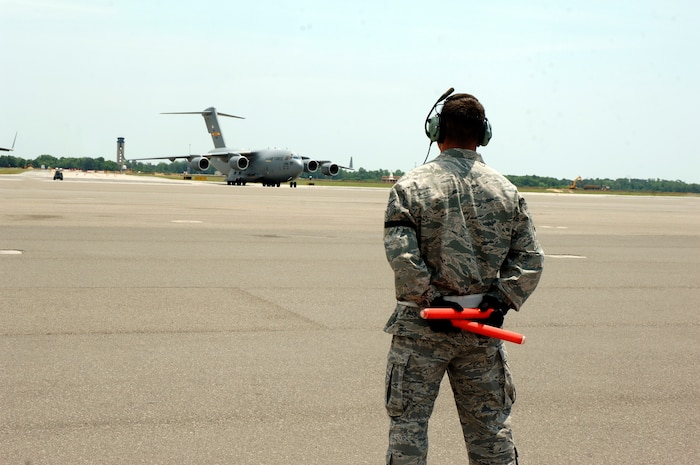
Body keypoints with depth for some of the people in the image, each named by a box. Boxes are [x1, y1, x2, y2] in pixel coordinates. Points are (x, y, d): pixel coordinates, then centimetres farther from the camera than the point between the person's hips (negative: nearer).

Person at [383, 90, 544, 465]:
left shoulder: (411, 186, -7)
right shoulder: (506, 190, 4)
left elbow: (401, 256, -18)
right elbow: (530, 259, 1)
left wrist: (429, 301, -12)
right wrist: (500, 303, -3)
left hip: (422, 326, -3)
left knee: (408, 422, 6)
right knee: (490, 425, 14)